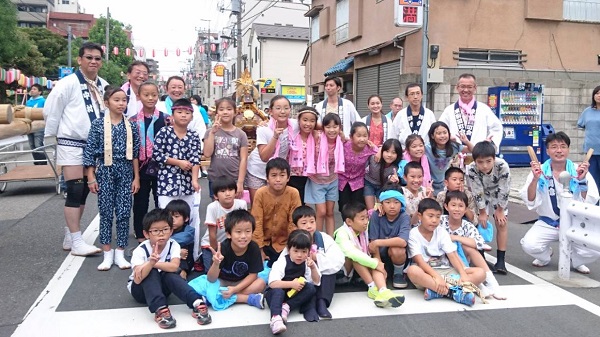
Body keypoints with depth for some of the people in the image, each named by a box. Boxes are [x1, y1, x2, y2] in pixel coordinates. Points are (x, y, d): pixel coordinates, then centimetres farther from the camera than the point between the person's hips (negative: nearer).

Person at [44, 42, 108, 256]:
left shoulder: (104, 86, 6)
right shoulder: (68, 83, -11)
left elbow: (109, 112, 14)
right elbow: (50, 111, -8)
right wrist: (54, 135, -1)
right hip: (72, 145, -6)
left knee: (84, 192, 11)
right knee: (74, 192, -6)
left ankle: (69, 237, 23)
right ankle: (76, 241, 0)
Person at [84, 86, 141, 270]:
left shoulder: (131, 126, 4)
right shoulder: (98, 124, -3)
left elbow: (135, 153, 6)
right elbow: (89, 151, -3)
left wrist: (136, 177, 4)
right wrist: (91, 177, -6)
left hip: (126, 172, 2)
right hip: (105, 171, -2)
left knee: (124, 213, 2)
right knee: (106, 213, 4)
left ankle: (120, 253, 13)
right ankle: (108, 254, 14)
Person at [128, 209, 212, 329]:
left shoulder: (173, 245, -16)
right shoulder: (140, 250, -23)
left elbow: (174, 267, -33)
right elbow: (137, 280, -36)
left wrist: (155, 264, -38)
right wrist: (150, 263, -53)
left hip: (162, 287, 2)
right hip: (140, 289, -2)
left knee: (169, 274, -31)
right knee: (152, 272, -33)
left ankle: (198, 304, -41)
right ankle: (160, 310, -42)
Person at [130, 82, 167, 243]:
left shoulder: (165, 119, 0)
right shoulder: (133, 120, 2)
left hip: (160, 166, -1)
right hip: (141, 166, 1)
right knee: (140, 202, 10)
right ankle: (140, 234, 23)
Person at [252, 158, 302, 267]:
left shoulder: (293, 194, -16)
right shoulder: (260, 193, -15)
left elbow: (294, 223, -12)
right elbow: (257, 223, -13)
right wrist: (260, 249, -13)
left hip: (283, 243, 0)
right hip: (264, 242, 0)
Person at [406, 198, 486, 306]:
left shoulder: (442, 232, 6)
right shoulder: (414, 234, -5)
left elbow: (452, 255, -3)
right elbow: (419, 261, -16)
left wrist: (463, 274, -21)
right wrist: (437, 277, -32)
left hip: (446, 271, 5)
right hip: (427, 273, -4)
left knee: (480, 273, -15)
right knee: (412, 270, -39)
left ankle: (436, 291, -33)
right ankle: (454, 292, -38)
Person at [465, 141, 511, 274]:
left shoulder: (502, 166, -37)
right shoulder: (471, 169, -35)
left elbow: (504, 190, -24)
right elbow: (477, 193, -23)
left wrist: (500, 210, -15)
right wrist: (482, 212, -14)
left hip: (499, 195, 0)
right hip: (481, 195, 0)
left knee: (502, 223, -7)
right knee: (481, 223, -6)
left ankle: (500, 260, -1)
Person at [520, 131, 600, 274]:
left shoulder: (580, 171, -6)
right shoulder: (539, 171, -7)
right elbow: (531, 203, -12)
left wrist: (582, 180, -26)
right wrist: (535, 179, -26)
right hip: (547, 224, 0)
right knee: (528, 245, -26)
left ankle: (575, 260, 13)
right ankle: (545, 256, 12)